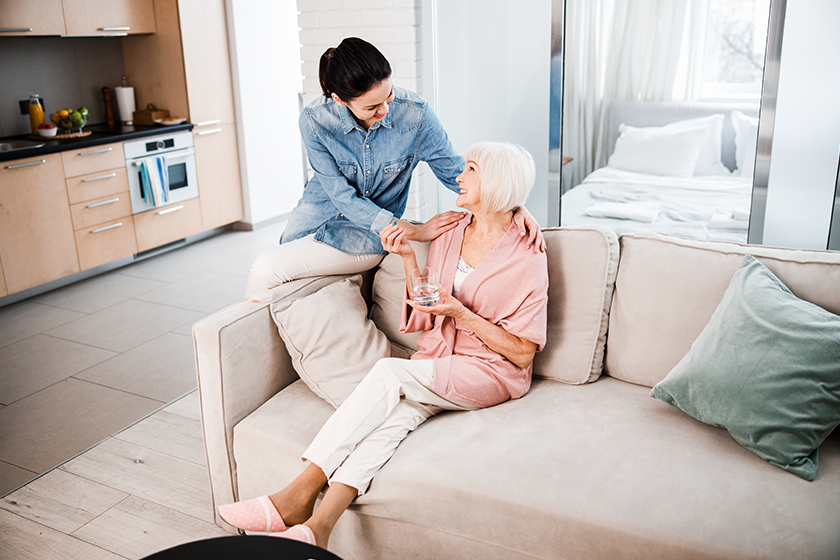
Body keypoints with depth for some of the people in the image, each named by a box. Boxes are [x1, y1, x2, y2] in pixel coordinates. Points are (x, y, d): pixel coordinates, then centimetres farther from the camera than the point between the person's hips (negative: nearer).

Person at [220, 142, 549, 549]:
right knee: (399, 411, -30)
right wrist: (408, 258, -2)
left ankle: (301, 493, -29)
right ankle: (318, 525, -39)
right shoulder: (448, 235, 9)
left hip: (491, 374, -5)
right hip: (435, 361, 5)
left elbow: (522, 352, -9)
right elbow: (423, 319, 10)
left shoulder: (528, 259, -8)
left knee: (388, 373, -30)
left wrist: (462, 314, -18)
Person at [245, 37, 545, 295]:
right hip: (319, 213, 2)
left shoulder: (414, 113, -22)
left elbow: (455, 171, -11)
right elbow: (343, 197, -19)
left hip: (371, 235, -2)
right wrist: (412, 231, -26)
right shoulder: (315, 121, -21)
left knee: (267, 268, -16)